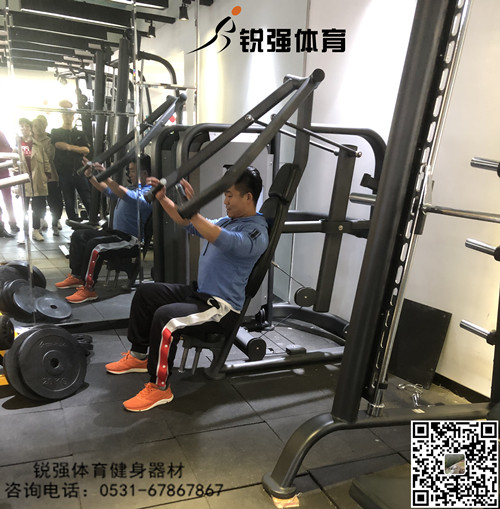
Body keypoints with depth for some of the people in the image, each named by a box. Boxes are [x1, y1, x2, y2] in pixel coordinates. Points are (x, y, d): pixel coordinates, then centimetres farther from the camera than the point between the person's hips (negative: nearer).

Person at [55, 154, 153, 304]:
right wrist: (90, 176, 13)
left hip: (130, 238, -11)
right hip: (116, 232, 11)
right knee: (78, 235, 12)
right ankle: (76, 276, 15)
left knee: (94, 245, -31)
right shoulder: (133, 188, 19)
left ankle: (88, 289, -22)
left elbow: (123, 194, -33)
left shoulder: (147, 192, -15)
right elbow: (106, 190, 24)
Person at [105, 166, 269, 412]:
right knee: (145, 292, 14)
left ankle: (159, 388, -13)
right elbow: (189, 224, 17)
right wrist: (163, 200, 8)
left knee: (165, 317, -30)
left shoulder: (255, 233, -19)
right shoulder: (229, 220, 11)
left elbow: (221, 240, -39)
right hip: (200, 291, 10)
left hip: (222, 308, -10)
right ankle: (139, 356, 23)